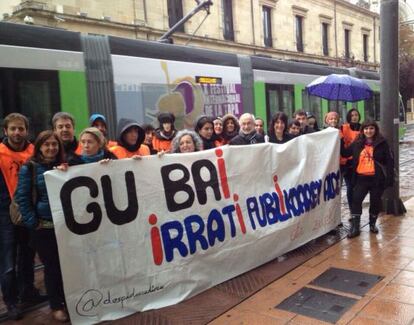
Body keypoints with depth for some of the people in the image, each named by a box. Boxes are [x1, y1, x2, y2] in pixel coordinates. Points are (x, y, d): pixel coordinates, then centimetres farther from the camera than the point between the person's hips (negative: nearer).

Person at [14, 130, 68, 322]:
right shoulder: (29, 168, -4)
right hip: (43, 227, -3)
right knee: (52, 266, 6)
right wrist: (32, 222, -11)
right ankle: (56, 306, 22)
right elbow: (21, 198, -6)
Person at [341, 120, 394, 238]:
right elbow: (345, 153, 13)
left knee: (375, 202, 10)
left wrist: (390, 177, -9)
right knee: (356, 200, -5)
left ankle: (372, 224, 30)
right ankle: (355, 227, 1)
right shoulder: (357, 143, 5)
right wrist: (340, 141, 3)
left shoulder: (382, 143, -3)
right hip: (361, 178, 2)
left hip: (377, 178, -2)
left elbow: (389, 161, -2)